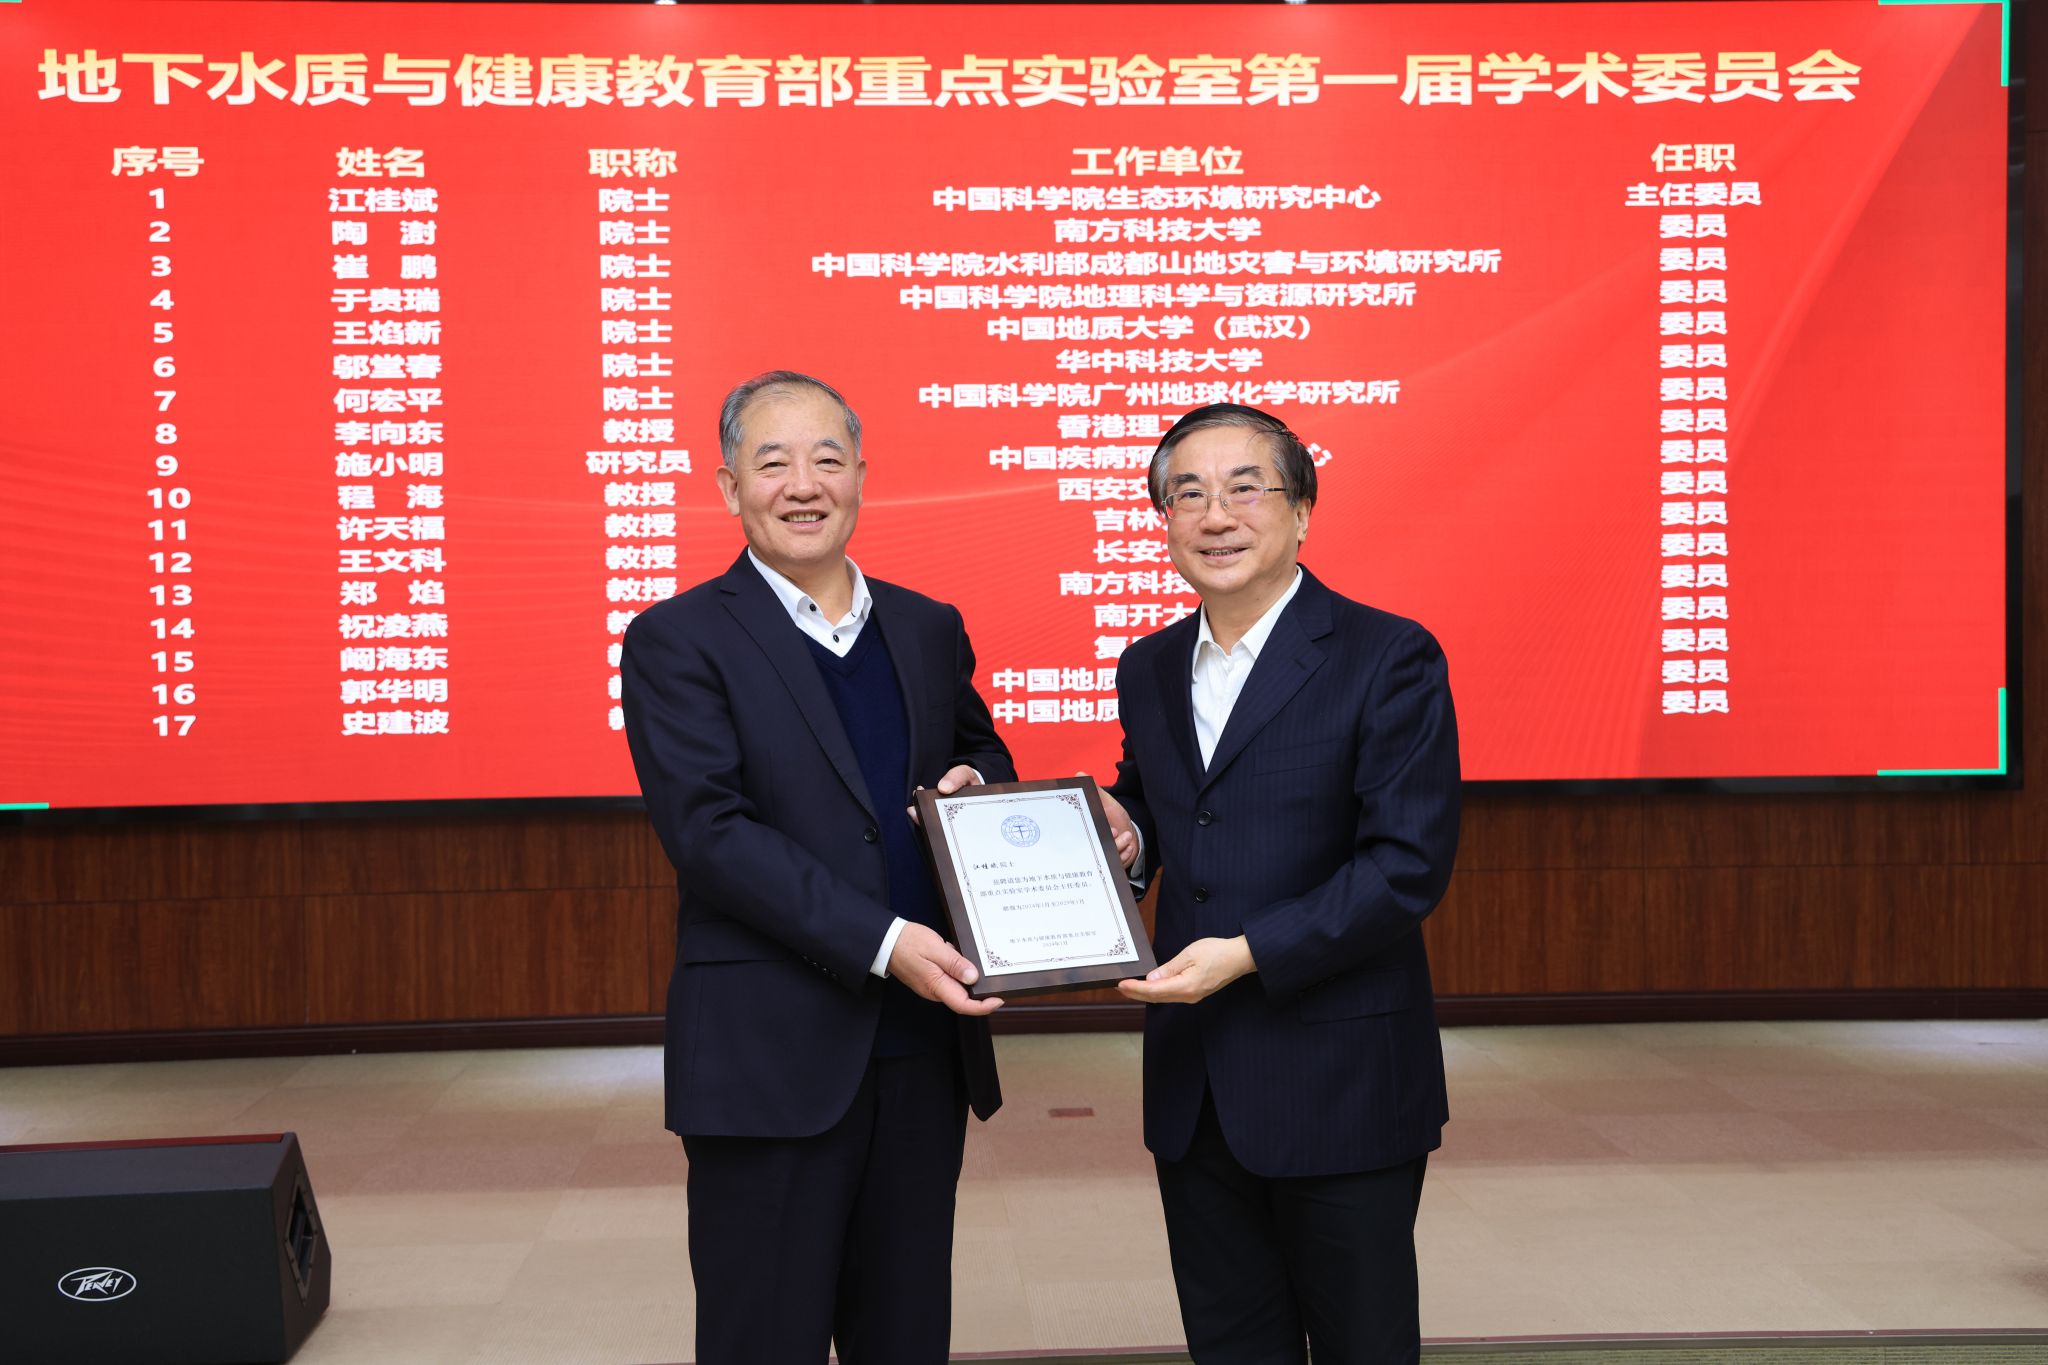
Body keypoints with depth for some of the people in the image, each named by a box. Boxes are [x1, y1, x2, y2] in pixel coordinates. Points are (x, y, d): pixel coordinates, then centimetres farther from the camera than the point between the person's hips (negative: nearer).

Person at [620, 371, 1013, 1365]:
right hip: (771, 1057, -5)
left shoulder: (929, 629, 11)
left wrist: (976, 782, -2)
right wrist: (881, 940, -23)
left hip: (924, 1041, 5)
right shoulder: (677, 642, -5)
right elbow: (709, 830, -15)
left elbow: (982, 755, 24)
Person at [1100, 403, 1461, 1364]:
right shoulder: (1148, 670, 10)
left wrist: (1248, 952, -22)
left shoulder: (1390, 658, -10)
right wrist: (1122, 834, -2)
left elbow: (1410, 863, -16)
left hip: (1341, 1092, -5)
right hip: (1193, 1090, 6)